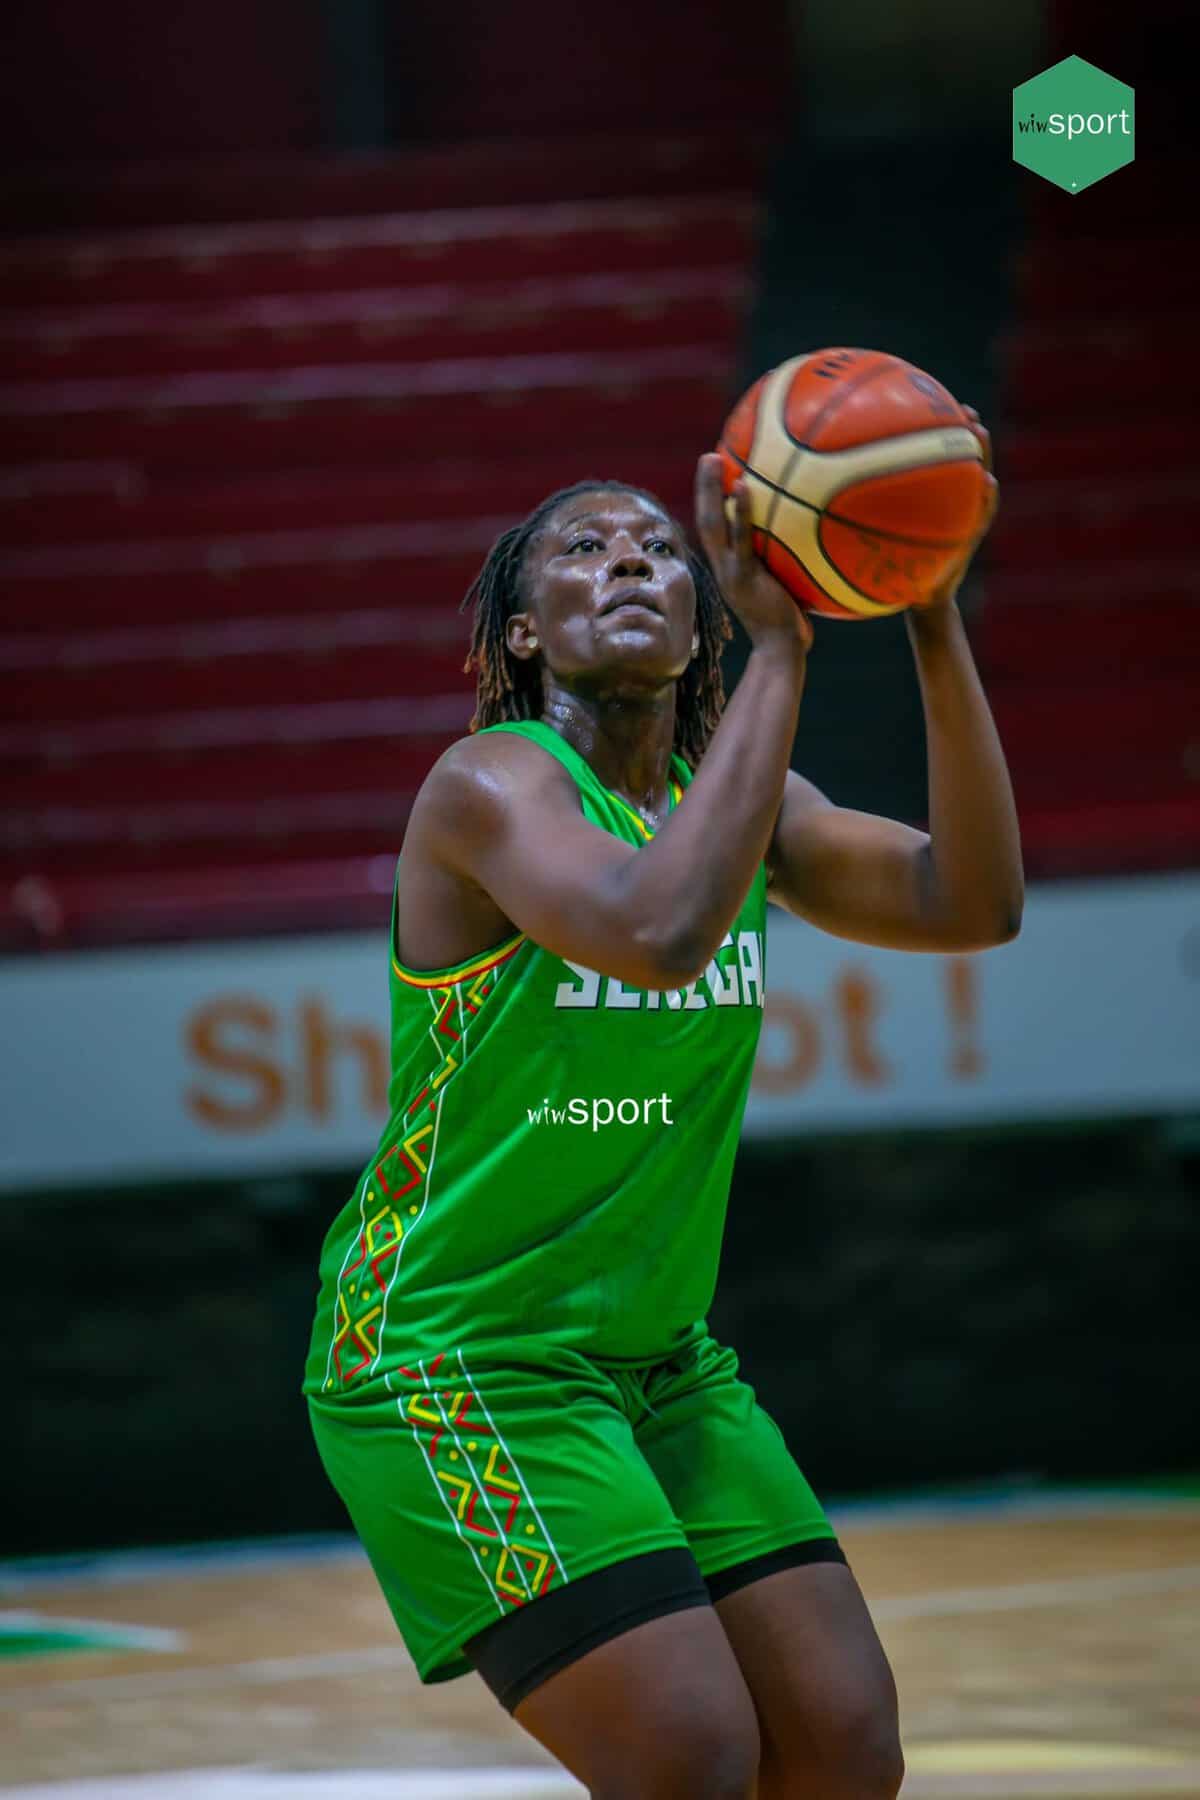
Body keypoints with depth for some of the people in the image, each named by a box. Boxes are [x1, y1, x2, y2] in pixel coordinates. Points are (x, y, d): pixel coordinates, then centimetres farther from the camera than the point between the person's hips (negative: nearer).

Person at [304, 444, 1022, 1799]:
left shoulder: (736, 798, 7)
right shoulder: (490, 784, -15)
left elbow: (972, 903, -9)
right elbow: (659, 930, -36)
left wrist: (936, 625, -19)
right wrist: (778, 649, -32)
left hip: (657, 1361, 8)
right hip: (452, 1362, -8)